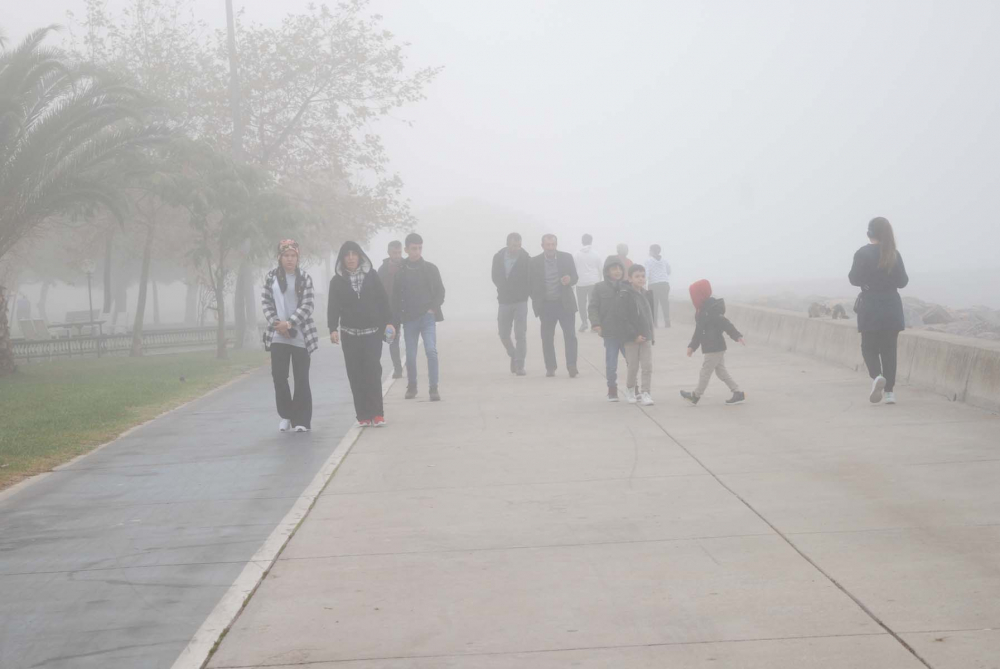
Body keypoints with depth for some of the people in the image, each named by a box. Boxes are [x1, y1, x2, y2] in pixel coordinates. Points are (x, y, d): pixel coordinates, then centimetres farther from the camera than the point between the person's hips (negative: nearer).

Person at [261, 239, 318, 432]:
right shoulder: (271, 277, 6)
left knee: (301, 378, 0)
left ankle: (301, 420, 6)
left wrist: (289, 323, -17)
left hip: (300, 335, -2)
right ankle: (286, 415, 17)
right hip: (277, 335, 2)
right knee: (279, 376, 1)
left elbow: (307, 305, -6)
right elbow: (266, 302, 4)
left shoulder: (305, 278, 0)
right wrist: (276, 323, -11)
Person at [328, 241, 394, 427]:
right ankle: (363, 415, 2)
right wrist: (333, 328, -14)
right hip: (350, 333, 1)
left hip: (372, 331, -1)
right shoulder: (337, 281, 4)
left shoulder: (372, 276, 4)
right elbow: (333, 307, -1)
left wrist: (389, 322, -3)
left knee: (373, 372, -9)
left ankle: (377, 413, -6)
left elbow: (383, 300, 5)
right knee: (356, 375, -1)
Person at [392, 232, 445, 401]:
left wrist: (433, 308, -8)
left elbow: (440, 291, 6)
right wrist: (398, 318, -1)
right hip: (409, 319, 1)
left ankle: (434, 388, -12)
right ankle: (411, 386, 25)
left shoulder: (430, 268, 2)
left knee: (431, 350, -15)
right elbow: (395, 297, 5)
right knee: (410, 355, 6)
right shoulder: (400, 271, 2)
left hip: (427, 317, -1)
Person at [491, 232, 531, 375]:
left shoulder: (525, 258, -8)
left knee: (520, 334, -6)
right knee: (503, 334, 6)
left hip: (520, 301, -3)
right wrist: (504, 290, -1)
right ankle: (513, 356, 32)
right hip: (504, 301, 3)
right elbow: (496, 278, 8)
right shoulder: (498, 257, -1)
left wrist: (524, 293, -11)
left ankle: (519, 365, 0)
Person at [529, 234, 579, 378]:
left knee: (570, 335, -6)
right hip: (546, 305, 1)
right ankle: (550, 367, 14)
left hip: (565, 303, 0)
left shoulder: (567, 257, 0)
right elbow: (532, 284, 4)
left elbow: (575, 277, 1)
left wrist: (569, 279, -21)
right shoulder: (535, 261, 0)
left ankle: (572, 366, -7)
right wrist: (536, 302, -5)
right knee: (547, 338, 5)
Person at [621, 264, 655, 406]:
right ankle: (630, 389, 27)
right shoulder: (626, 295, -12)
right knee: (633, 367, 5)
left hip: (646, 336, 5)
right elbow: (624, 319, -15)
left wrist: (651, 334, 14)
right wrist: (634, 335, -19)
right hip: (632, 338, -5)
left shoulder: (647, 295, 8)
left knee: (648, 366, -1)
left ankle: (645, 393, 4)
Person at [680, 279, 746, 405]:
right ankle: (738, 394, 11)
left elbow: (725, 323, -25)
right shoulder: (701, 310, 13)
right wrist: (692, 346, 19)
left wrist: (737, 336, -29)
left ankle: (696, 396, 12)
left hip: (714, 348, -10)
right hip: (717, 347, 10)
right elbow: (699, 331, 19)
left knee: (706, 371, 2)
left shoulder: (711, 310, -18)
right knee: (721, 371, 11)